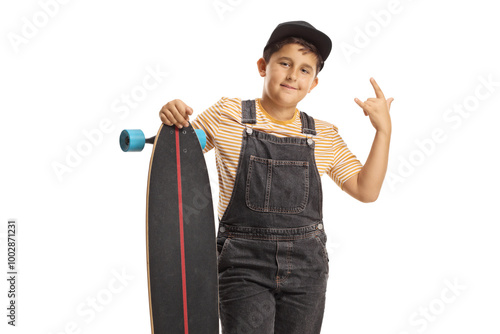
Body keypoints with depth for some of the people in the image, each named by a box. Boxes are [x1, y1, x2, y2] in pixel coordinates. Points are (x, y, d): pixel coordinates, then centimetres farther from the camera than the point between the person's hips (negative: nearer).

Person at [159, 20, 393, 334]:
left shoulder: (324, 135, 7)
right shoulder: (227, 114, 0)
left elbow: (366, 190, 4)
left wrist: (383, 130, -4)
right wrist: (172, 120, -14)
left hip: (306, 266, 3)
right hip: (244, 263, -3)